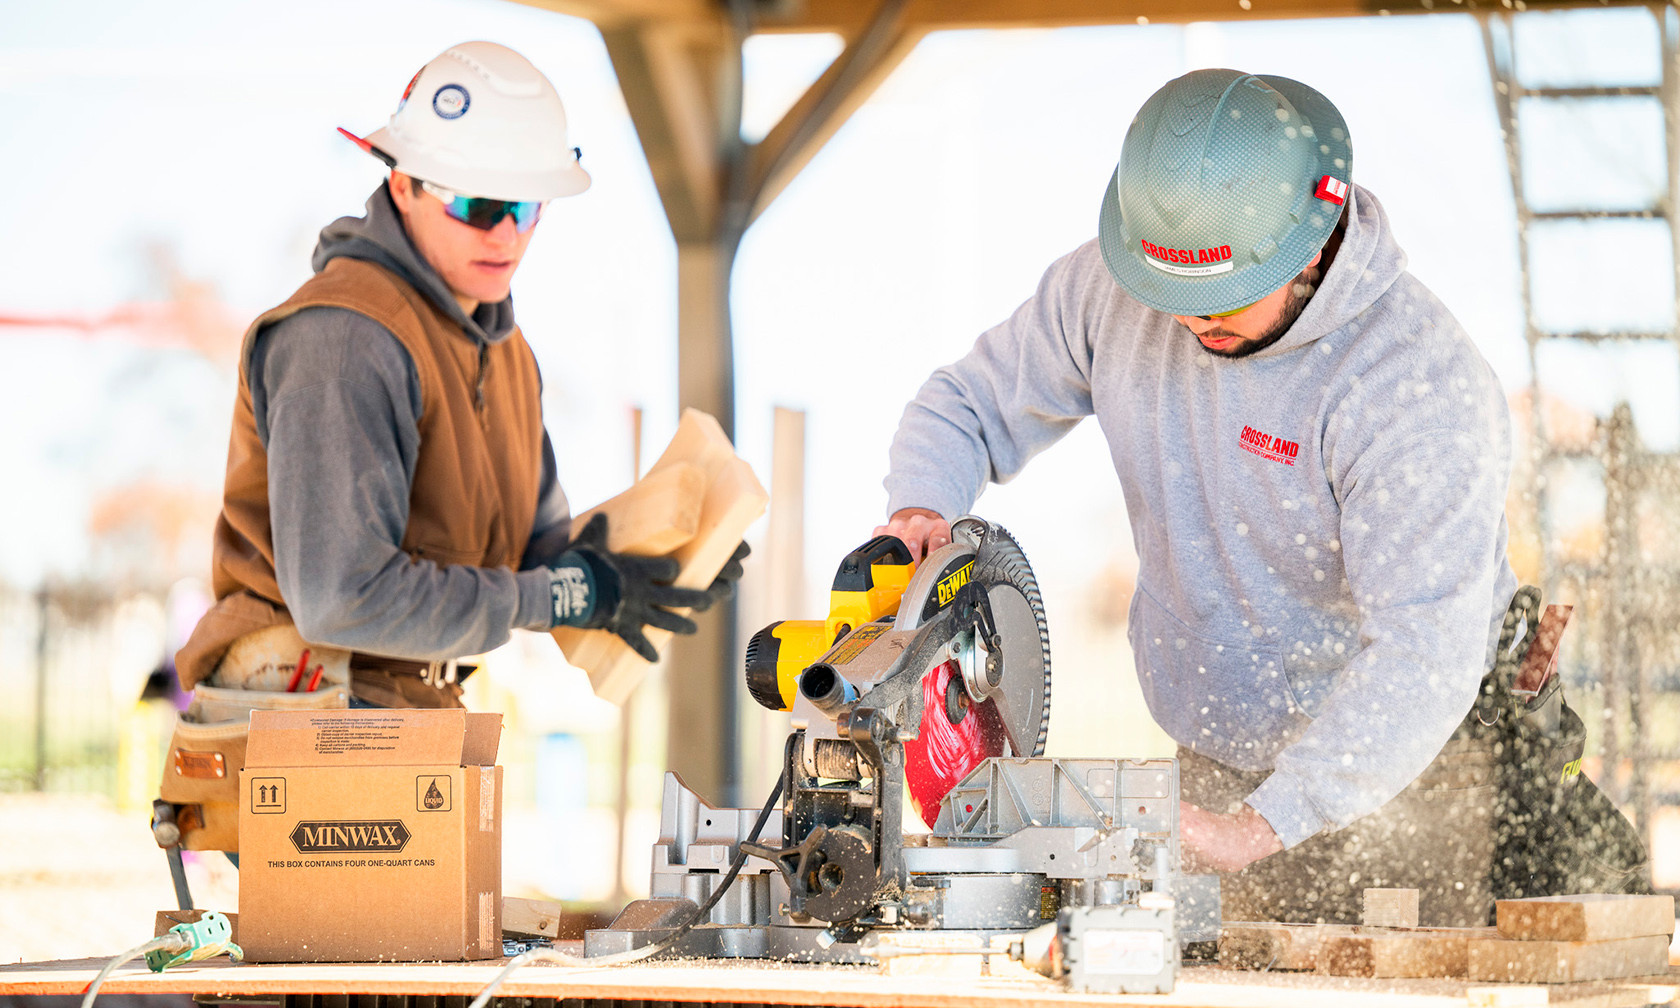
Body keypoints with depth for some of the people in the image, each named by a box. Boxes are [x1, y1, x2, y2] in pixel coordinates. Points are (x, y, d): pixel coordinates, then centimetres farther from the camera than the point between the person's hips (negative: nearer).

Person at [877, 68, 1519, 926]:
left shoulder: (1423, 385, -28)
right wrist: (920, 509, -18)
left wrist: (1257, 826, -42)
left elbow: (1423, 654, -35)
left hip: (1389, 783, -5)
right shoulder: (1112, 285, -10)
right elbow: (969, 402, 6)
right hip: (1217, 771, 5)